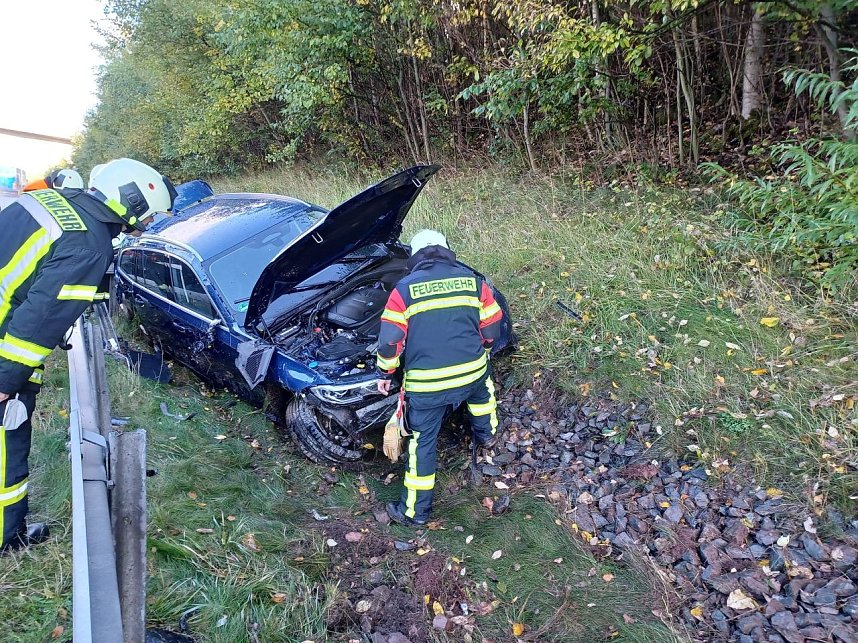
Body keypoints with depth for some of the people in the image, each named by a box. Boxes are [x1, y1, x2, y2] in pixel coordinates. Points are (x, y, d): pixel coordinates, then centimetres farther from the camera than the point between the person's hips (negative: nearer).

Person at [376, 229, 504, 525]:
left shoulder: (404, 289, -5)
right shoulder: (473, 281, 3)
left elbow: (390, 339, -7)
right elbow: (492, 327, 8)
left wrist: (385, 373, 9)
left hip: (426, 383, -2)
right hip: (472, 372, 3)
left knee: (422, 442, 11)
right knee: (482, 388, 38)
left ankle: (414, 511, 22)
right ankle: (486, 435, 59)